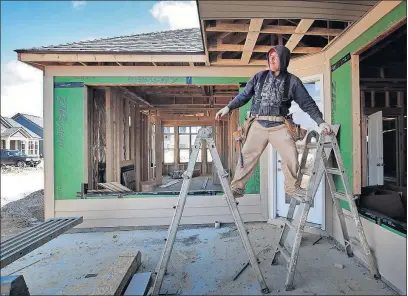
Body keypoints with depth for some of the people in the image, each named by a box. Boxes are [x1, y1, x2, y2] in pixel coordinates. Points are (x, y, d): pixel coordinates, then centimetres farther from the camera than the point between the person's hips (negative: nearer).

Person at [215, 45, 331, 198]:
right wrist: (228, 107, 2)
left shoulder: (292, 81, 4)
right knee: (247, 156, 0)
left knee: (291, 156, -3)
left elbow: (307, 103, 5)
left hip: (279, 126, 0)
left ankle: (292, 187, 20)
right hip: (258, 125, 1)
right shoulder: (259, 76, 8)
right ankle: (237, 187, 11)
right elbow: (244, 95, 12)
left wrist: (320, 122, -3)